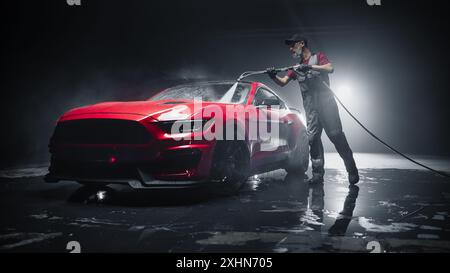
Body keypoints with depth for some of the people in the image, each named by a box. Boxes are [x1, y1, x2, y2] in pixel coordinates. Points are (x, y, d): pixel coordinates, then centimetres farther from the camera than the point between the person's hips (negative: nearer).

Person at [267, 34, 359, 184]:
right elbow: (283, 82, 11)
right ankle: (318, 174, 3)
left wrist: (310, 67, -19)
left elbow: (330, 68, -10)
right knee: (313, 138, -2)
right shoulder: (296, 67, 20)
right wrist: (274, 76, -10)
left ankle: (352, 170, 2)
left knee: (336, 135, -7)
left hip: (326, 103, -5)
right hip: (310, 108, 5)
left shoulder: (318, 57, 8)